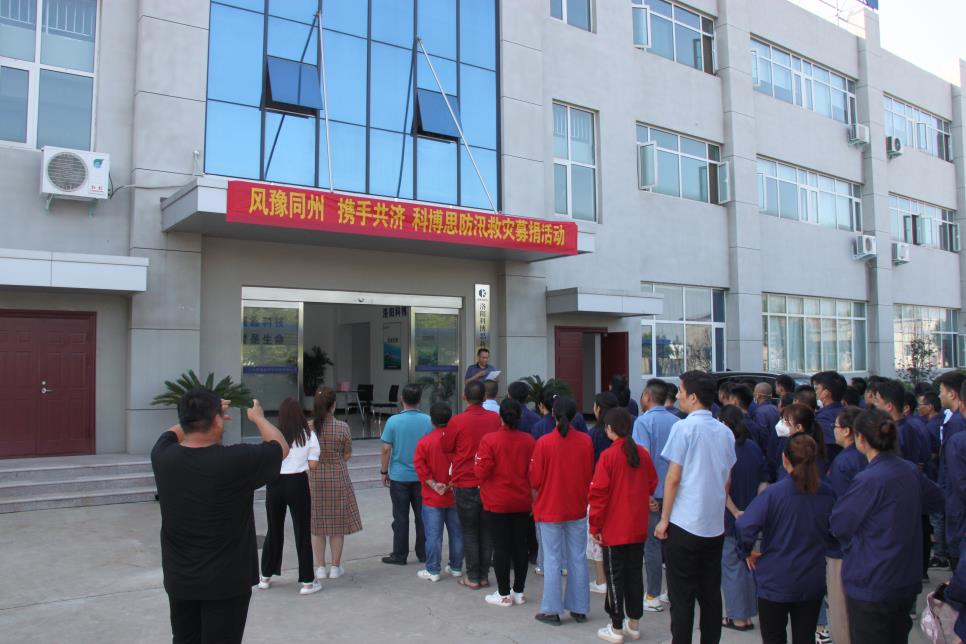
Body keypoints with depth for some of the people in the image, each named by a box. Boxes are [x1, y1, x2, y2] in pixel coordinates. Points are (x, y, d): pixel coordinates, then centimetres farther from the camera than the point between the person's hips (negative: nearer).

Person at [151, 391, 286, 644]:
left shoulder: (163, 457, -11)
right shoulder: (235, 461, -23)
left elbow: (174, 432, 14)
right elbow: (281, 447, -5)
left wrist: (199, 414, 24)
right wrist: (258, 417, 11)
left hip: (179, 579, 5)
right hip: (226, 581, -4)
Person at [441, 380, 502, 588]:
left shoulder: (457, 421, -12)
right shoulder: (495, 419, -4)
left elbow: (446, 448, 1)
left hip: (465, 484, -3)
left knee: (469, 532, 8)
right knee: (486, 530, 13)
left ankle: (472, 577, 13)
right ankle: (484, 575, 19)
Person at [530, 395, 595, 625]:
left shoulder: (544, 442, -16)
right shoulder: (585, 441, -7)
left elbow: (535, 480, -10)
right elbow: (590, 476, 4)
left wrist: (537, 500, 10)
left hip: (549, 509, -3)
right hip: (577, 509, 3)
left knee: (552, 561, 6)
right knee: (578, 559, 12)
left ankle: (551, 611, 12)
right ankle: (579, 609, 21)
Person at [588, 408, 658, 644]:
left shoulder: (608, 456, -15)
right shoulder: (643, 453, -1)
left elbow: (599, 493, -15)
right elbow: (652, 485, 9)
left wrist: (594, 526, -8)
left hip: (614, 529, -5)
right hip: (638, 527, 5)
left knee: (615, 577, 5)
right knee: (635, 574, 15)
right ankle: (634, 624, 25)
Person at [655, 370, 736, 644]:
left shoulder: (684, 427, -12)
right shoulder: (725, 432, 6)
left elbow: (673, 478, -12)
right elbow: (727, 481, 13)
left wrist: (664, 519, -4)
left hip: (684, 524, -6)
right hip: (715, 525, 6)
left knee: (682, 595, 2)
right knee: (710, 593, 13)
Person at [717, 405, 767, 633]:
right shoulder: (754, 448, 2)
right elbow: (763, 481, 3)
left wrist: (735, 511, -12)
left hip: (728, 518, -6)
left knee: (731, 565, 6)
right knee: (748, 563, 16)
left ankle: (738, 617, 13)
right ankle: (748, 614, 25)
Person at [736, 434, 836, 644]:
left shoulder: (774, 493, -20)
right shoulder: (827, 494, -6)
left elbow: (744, 526, -27)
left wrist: (748, 552, -10)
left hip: (776, 581, -4)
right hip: (812, 582, 4)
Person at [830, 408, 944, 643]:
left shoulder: (868, 480, -24)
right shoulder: (911, 470, -1)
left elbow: (838, 525, -16)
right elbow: (936, 500, 19)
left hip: (871, 586, -7)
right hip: (907, 580, 7)